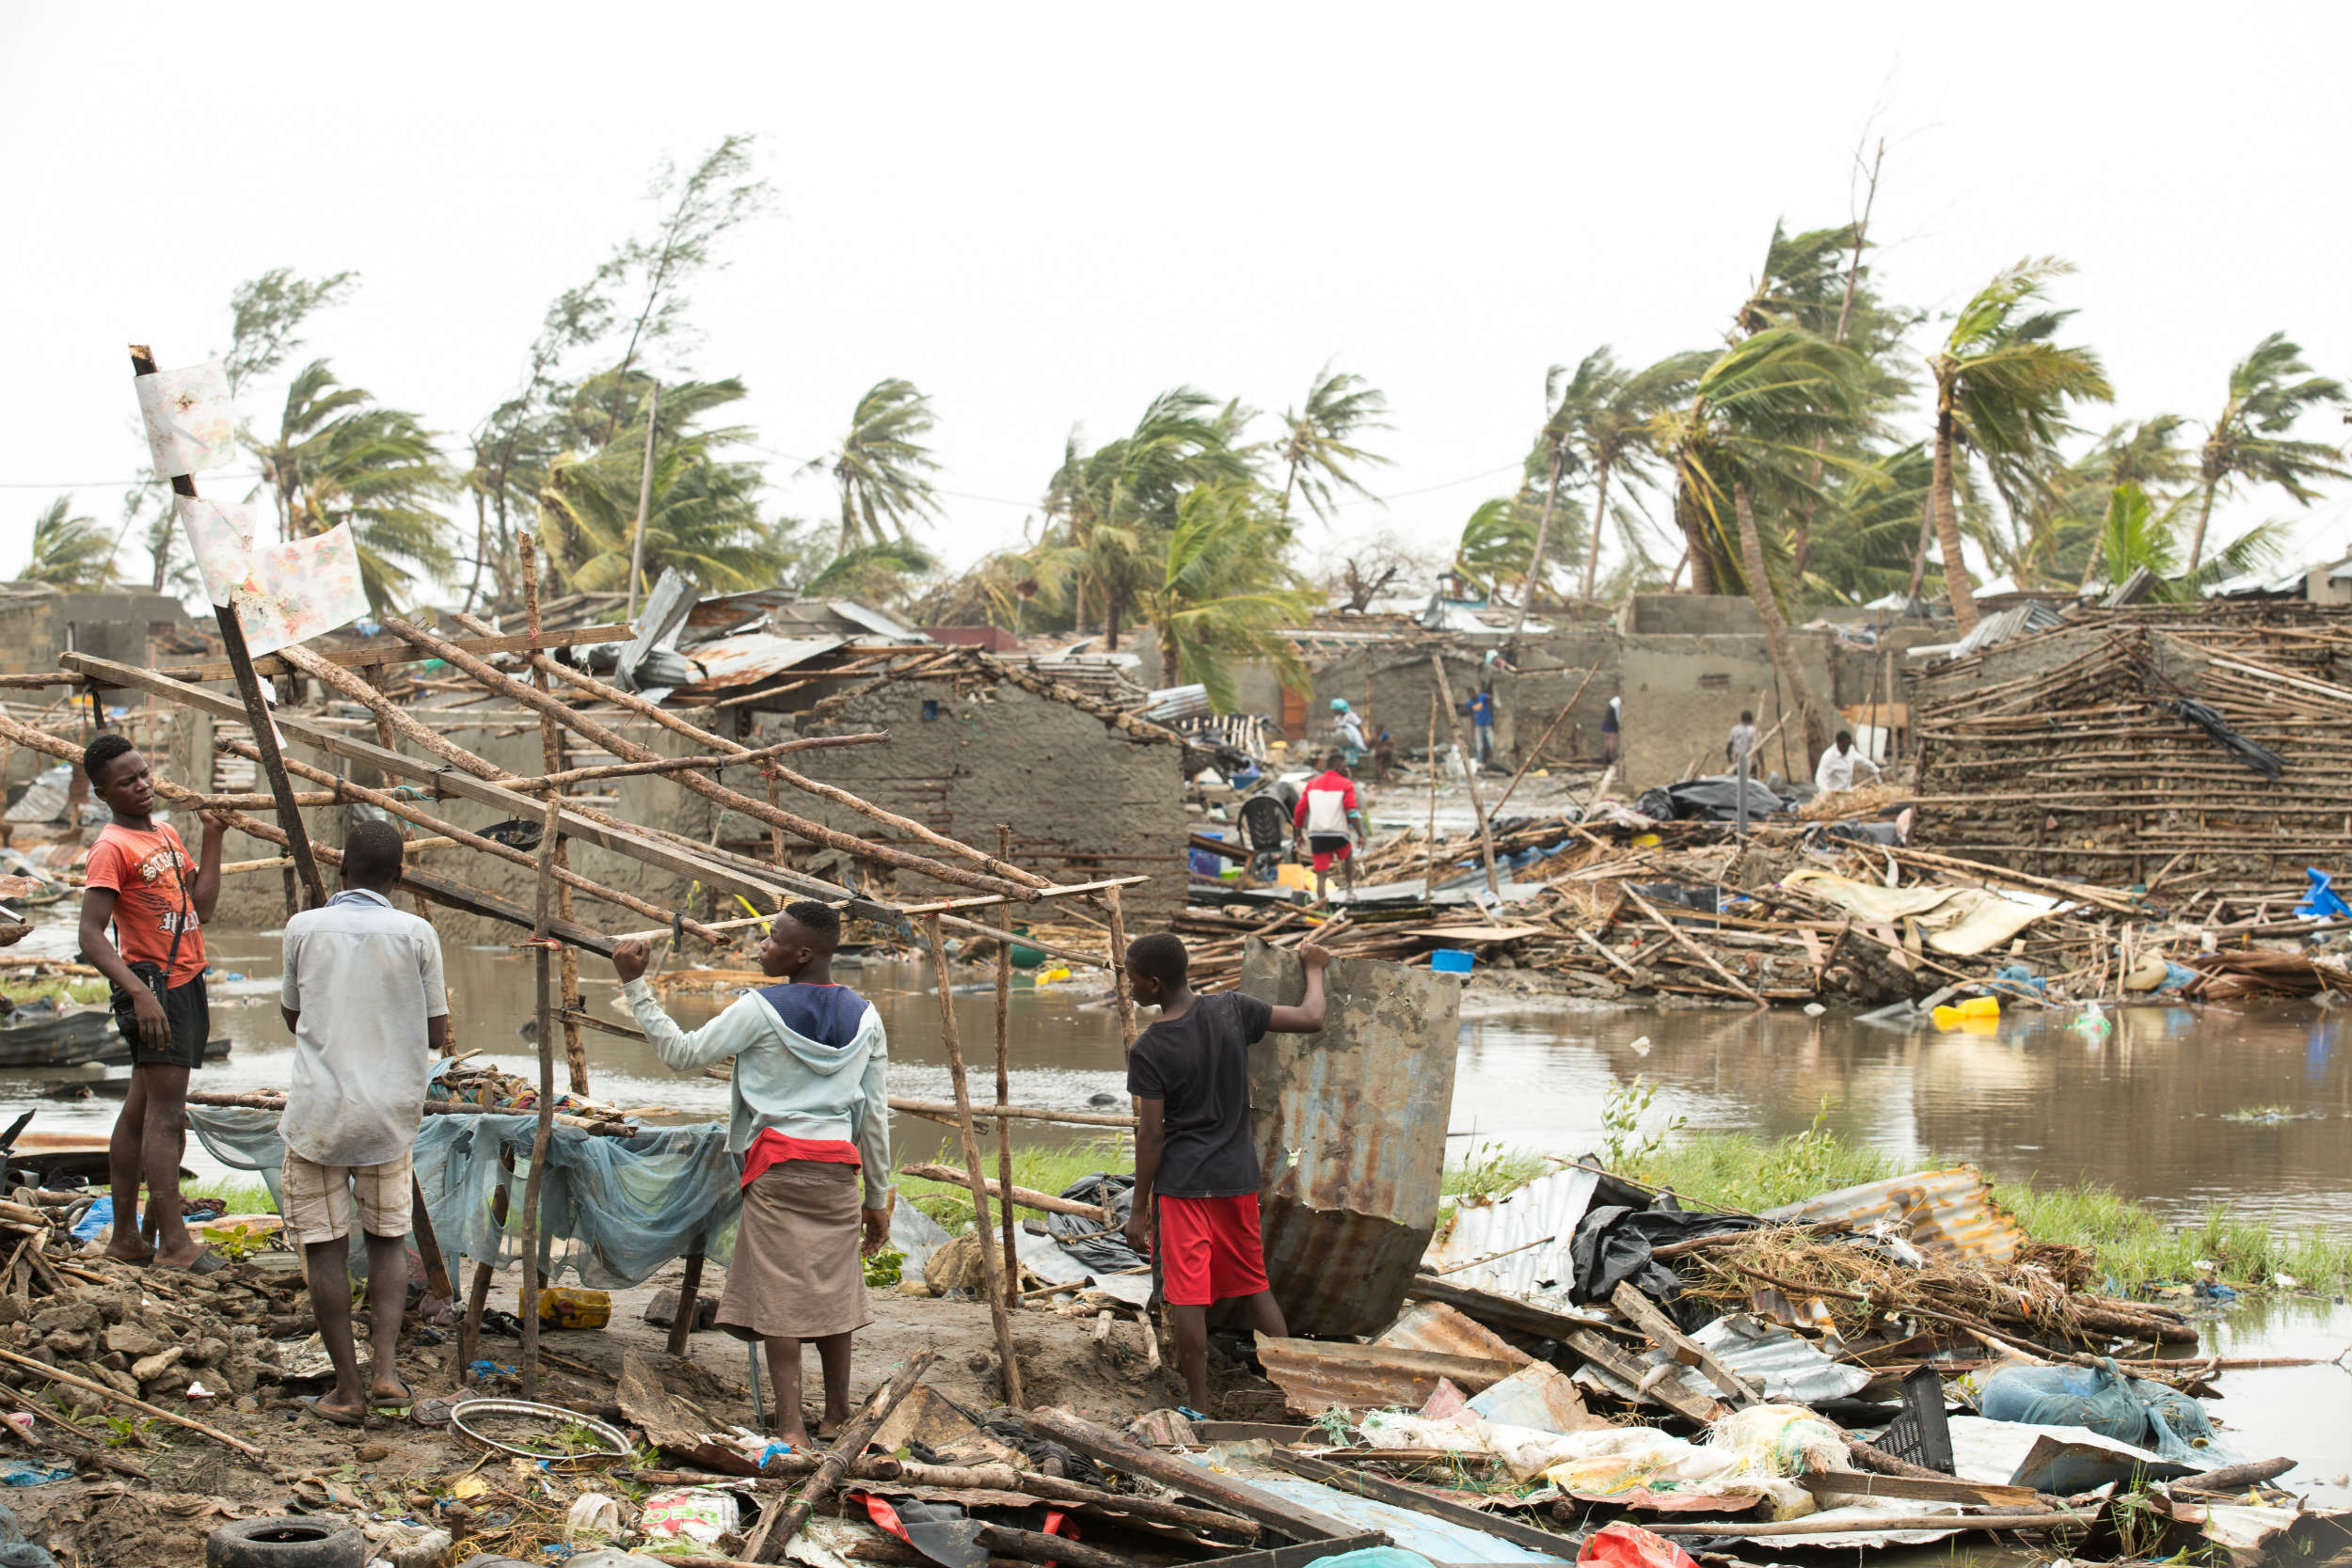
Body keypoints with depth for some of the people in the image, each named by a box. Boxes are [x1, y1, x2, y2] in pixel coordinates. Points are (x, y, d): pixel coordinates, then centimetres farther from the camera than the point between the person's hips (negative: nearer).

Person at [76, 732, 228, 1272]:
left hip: (185, 984, 9)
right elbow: (91, 936, -19)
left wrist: (212, 838, 10)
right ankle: (174, 1243, -11)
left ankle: (126, 1237, 17)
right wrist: (139, 992, -29)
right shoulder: (113, 848, -12)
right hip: (152, 988, -9)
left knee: (140, 1112, 12)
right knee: (165, 1115, -10)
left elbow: (201, 907, 14)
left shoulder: (167, 835, 15)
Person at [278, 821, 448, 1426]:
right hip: (390, 1116, 1)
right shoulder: (416, 935, -4)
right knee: (389, 1238, 17)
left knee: (326, 1248, 6)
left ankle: (346, 1391, 6)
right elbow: (437, 1035, 1)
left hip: (317, 1115, -1)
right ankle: (386, 1372, 2)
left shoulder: (304, 929, -2)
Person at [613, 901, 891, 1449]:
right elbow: (875, 1115, 11)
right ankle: (837, 1415, 20)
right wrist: (878, 1197, 17)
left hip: (777, 1163, -4)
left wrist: (635, 986, 3)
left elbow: (682, 1053, -1)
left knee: (778, 1291, -5)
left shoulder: (760, 1010, -6)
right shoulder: (863, 1017, 8)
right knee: (833, 1288, 13)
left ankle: (791, 1425, -11)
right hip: (839, 1165, 4)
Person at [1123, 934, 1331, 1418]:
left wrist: (1139, 1210, -4)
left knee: (1186, 1296, 0)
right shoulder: (1231, 1010, -4)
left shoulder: (1148, 1050, -14)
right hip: (1237, 1177, 5)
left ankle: (1198, 1410, 2)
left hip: (1181, 1183, -5)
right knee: (1254, 1286, 17)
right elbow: (1311, 1019, 3)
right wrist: (1314, 969, 23)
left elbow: (1151, 1135, -12)